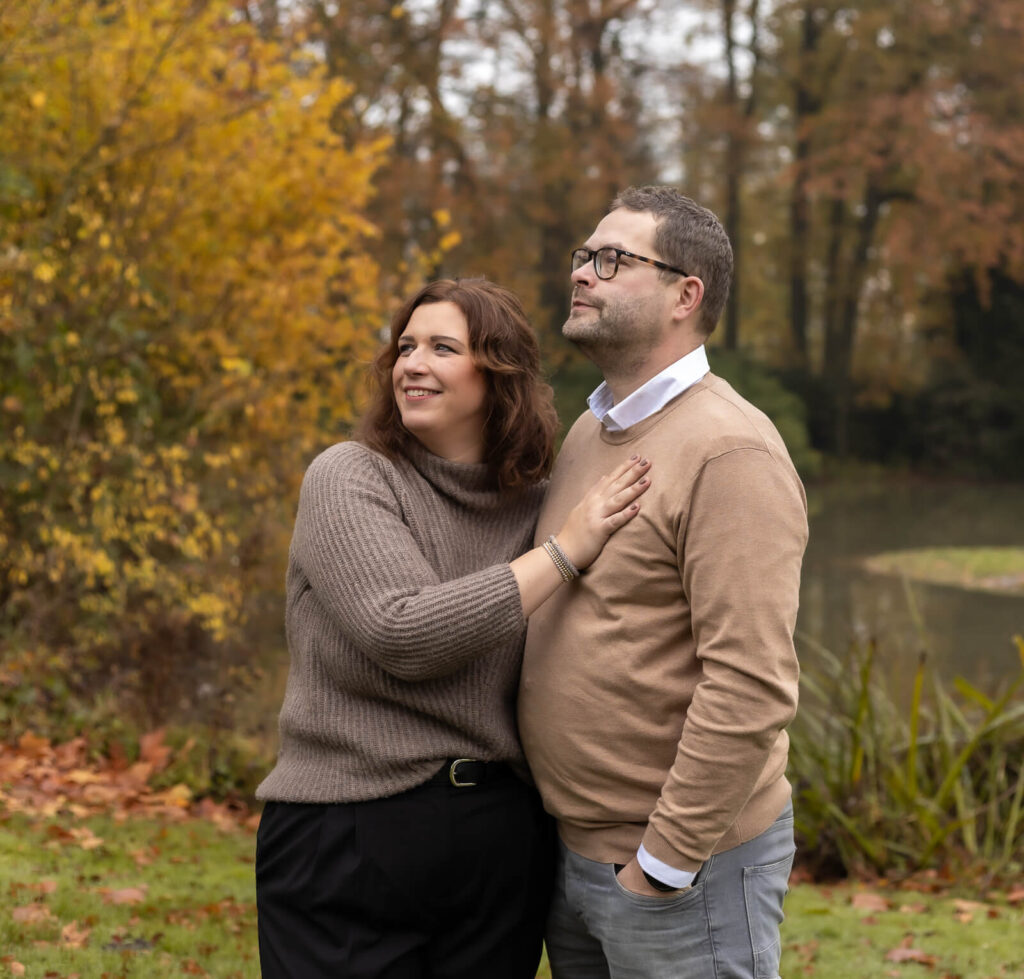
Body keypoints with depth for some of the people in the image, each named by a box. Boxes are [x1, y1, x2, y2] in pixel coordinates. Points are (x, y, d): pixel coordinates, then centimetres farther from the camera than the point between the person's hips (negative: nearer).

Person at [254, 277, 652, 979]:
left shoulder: (536, 503, 6)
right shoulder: (348, 479, -5)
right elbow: (402, 634, -20)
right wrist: (565, 552, -15)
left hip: (502, 840, 4)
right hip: (346, 839, -3)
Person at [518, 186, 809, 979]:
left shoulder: (731, 453, -17)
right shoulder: (589, 432, 11)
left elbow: (753, 687, -24)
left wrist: (665, 862, -19)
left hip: (685, 863, -8)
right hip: (574, 853, 8)